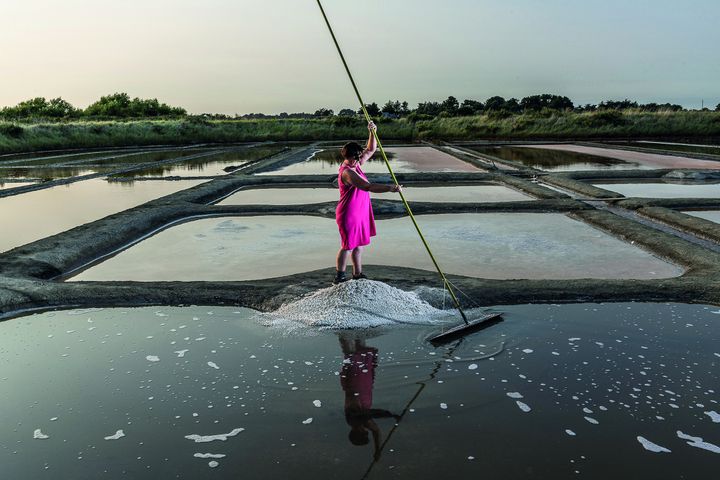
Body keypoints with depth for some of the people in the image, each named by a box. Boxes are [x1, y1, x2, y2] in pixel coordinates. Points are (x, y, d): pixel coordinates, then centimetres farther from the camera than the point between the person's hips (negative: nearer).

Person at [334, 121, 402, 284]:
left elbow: (370, 150, 15)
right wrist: (390, 188, -36)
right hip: (349, 215, -9)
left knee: (359, 245, 15)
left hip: (361, 213, 9)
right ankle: (339, 277, 15)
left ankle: (357, 275, 26)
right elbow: (368, 187, -34)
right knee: (348, 246, 2)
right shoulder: (346, 172, -24)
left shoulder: (356, 165, 5)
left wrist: (372, 133, -1)